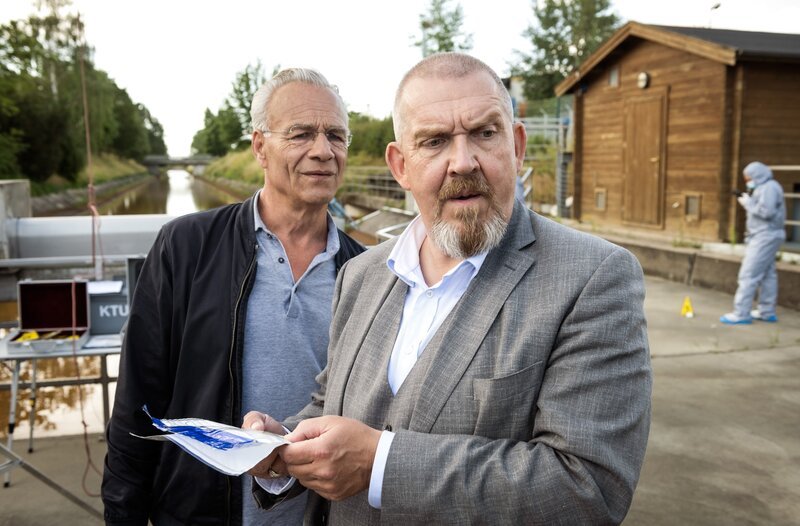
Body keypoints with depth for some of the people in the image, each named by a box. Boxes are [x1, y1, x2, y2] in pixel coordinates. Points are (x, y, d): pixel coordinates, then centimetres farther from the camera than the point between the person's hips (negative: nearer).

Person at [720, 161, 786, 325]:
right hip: (764, 236, 11)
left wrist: (748, 203, -12)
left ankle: (741, 314, -12)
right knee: (767, 274, 13)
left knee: (749, 274, -12)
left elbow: (766, 212, -24)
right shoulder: (764, 187, 18)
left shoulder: (769, 187, -13)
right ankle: (767, 312, 20)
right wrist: (748, 202, 6)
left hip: (765, 236, -11)